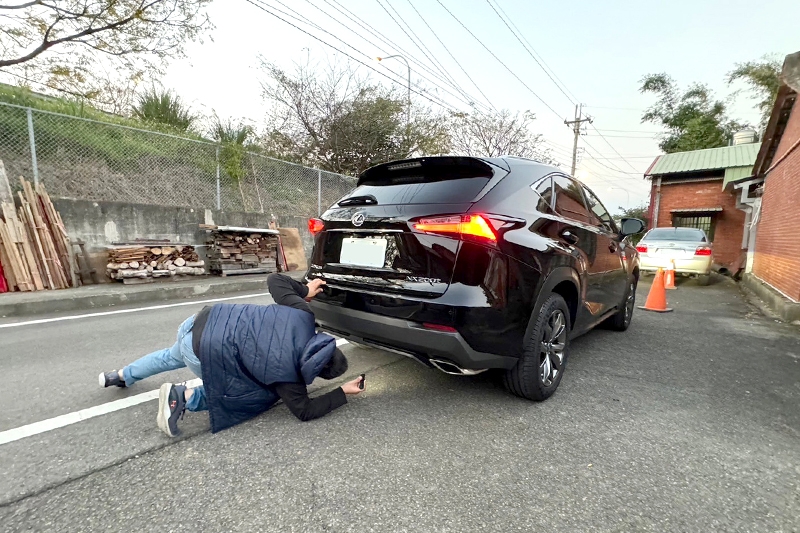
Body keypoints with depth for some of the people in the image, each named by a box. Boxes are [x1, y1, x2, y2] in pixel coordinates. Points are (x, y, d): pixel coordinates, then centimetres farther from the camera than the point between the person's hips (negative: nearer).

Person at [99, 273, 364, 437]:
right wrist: (343, 393, -4)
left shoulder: (303, 316, -13)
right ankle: (184, 396, 4)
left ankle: (120, 376, 62)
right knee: (261, 394, 5)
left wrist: (305, 291, 10)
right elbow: (304, 410, -7)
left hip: (203, 321, 7)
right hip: (202, 350, -7)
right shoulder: (286, 372, -22)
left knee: (173, 356, 38)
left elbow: (274, 280, -3)